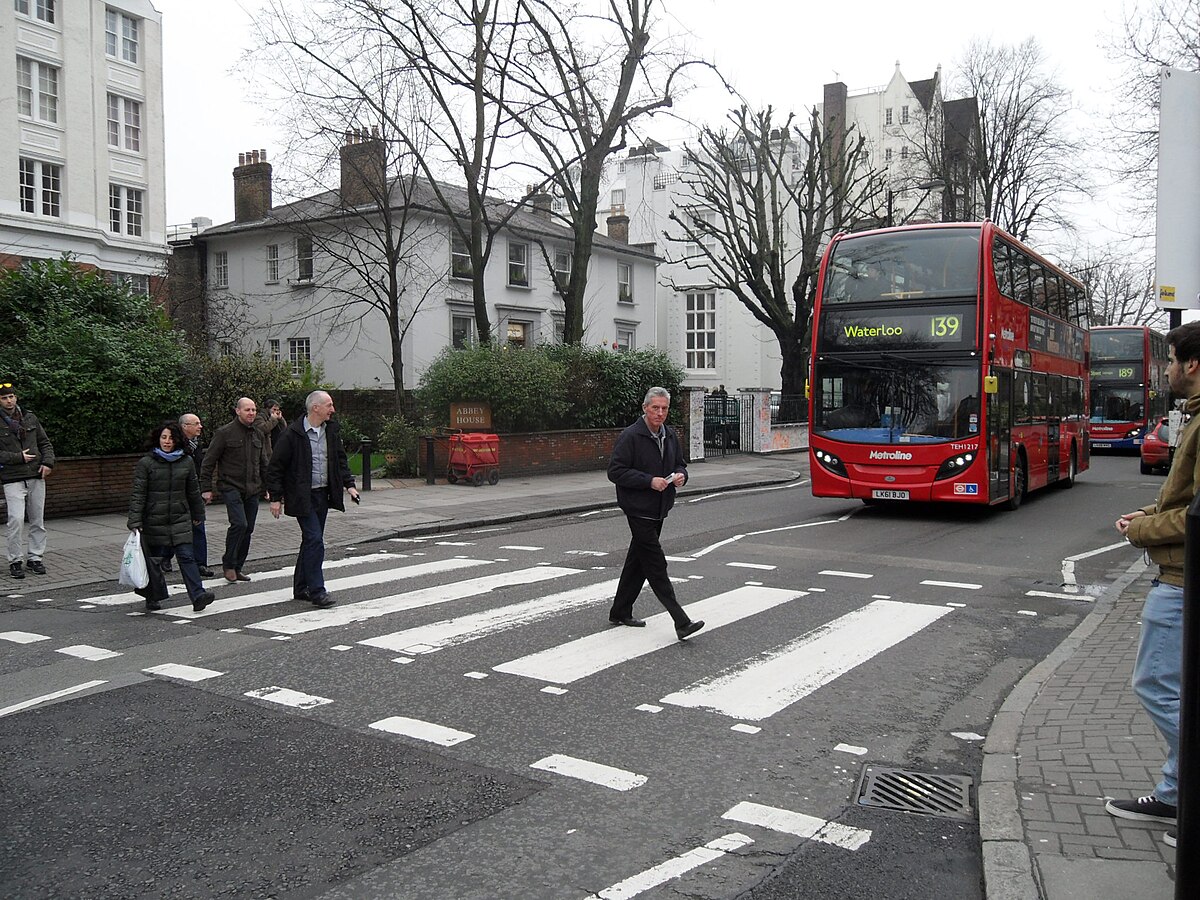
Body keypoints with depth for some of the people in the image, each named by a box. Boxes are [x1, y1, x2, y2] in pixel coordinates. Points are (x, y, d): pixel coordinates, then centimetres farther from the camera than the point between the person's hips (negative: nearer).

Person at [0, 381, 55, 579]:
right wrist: (19, 457, -13)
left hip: (36, 477, 4)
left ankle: (35, 558, 17)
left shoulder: (30, 418, 10)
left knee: (38, 520, 7)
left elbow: (45, 443, 14)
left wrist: (47, 462, -1)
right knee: (16, 519, -12)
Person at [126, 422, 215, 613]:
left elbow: (193, 491, 16)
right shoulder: (145, 463, -3)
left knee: (186, 556, -7)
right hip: (154, 521, -1)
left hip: (180, 520, 1)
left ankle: (198, 596, -14)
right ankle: (152, 597, 24)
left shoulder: (186, 462, 6)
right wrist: (135, 520, -13)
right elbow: (138, 493, -6)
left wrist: (198, 515, 22)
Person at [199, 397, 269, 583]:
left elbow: (264, 464, 22)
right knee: (239, 523, -19)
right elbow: (209, 462, -4)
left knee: (248, 529, 5)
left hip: (252, 490, 6)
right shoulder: (225, 433, -5)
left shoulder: (258, 435, 13)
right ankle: (229, 563, -1)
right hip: (231, 487, -6)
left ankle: (237, 568, 16)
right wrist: (206, 488, -7)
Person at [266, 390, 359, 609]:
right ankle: (317, 591, -8)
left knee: (311, 541, 13)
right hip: (302, 497, -7)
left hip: (323, 494, 7)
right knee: (314, 540, -12)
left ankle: (301, 588, 24)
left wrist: (349, 484, 7)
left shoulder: (332, 430, 7)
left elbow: (340, 459, 18)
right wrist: (275, 498, -10)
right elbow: (275, 467, -8)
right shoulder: (293, 433, -12)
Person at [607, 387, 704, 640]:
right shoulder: (630, 436, -14)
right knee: (656, 565, -9)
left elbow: (680, 464, 22)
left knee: (638, 561, 16)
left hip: (658, 511, 8)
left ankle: (620, 612, 29)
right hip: (638, 509, -8)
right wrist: (649, 481, -22)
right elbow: (615, 471, -17)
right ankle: (681, 622, -11)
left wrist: (681, 475, -2)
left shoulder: (669, 436, 10)